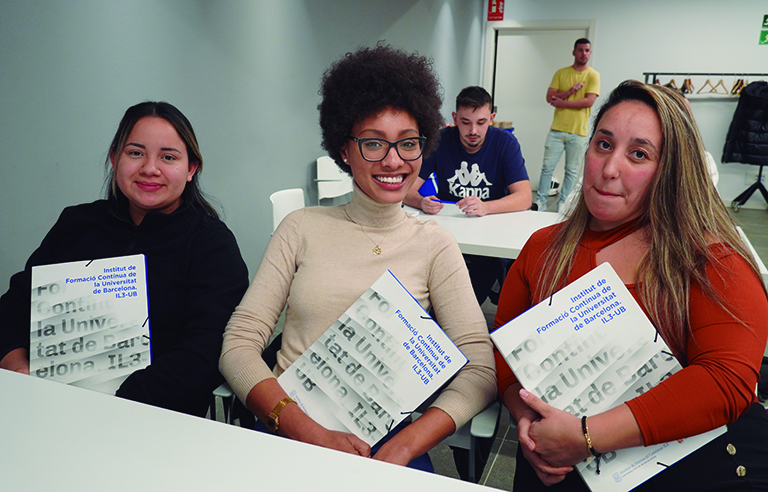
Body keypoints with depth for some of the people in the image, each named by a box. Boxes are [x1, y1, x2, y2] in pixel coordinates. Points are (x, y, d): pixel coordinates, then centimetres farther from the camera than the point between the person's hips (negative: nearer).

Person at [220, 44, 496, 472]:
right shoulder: (304, 228, 6)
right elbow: (240, 343, 0)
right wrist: (308, 431, -15)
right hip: (287, 431, 0)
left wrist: (403, 447, -17)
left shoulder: (434, 245, 5)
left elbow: (480, 369, -2)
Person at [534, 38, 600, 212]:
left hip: (579, 132, -1)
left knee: (572, 170, 4)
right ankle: (541, 201, 7)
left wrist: (562, 102, -10)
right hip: (557, 129, 2)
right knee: (547, 167, 0)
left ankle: (563, 203, 14)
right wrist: (570, 91, -13)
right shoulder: (561, 73, 9)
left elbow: (589, 101, -11)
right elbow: (550, 97, 0)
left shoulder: (593, 75, 2)